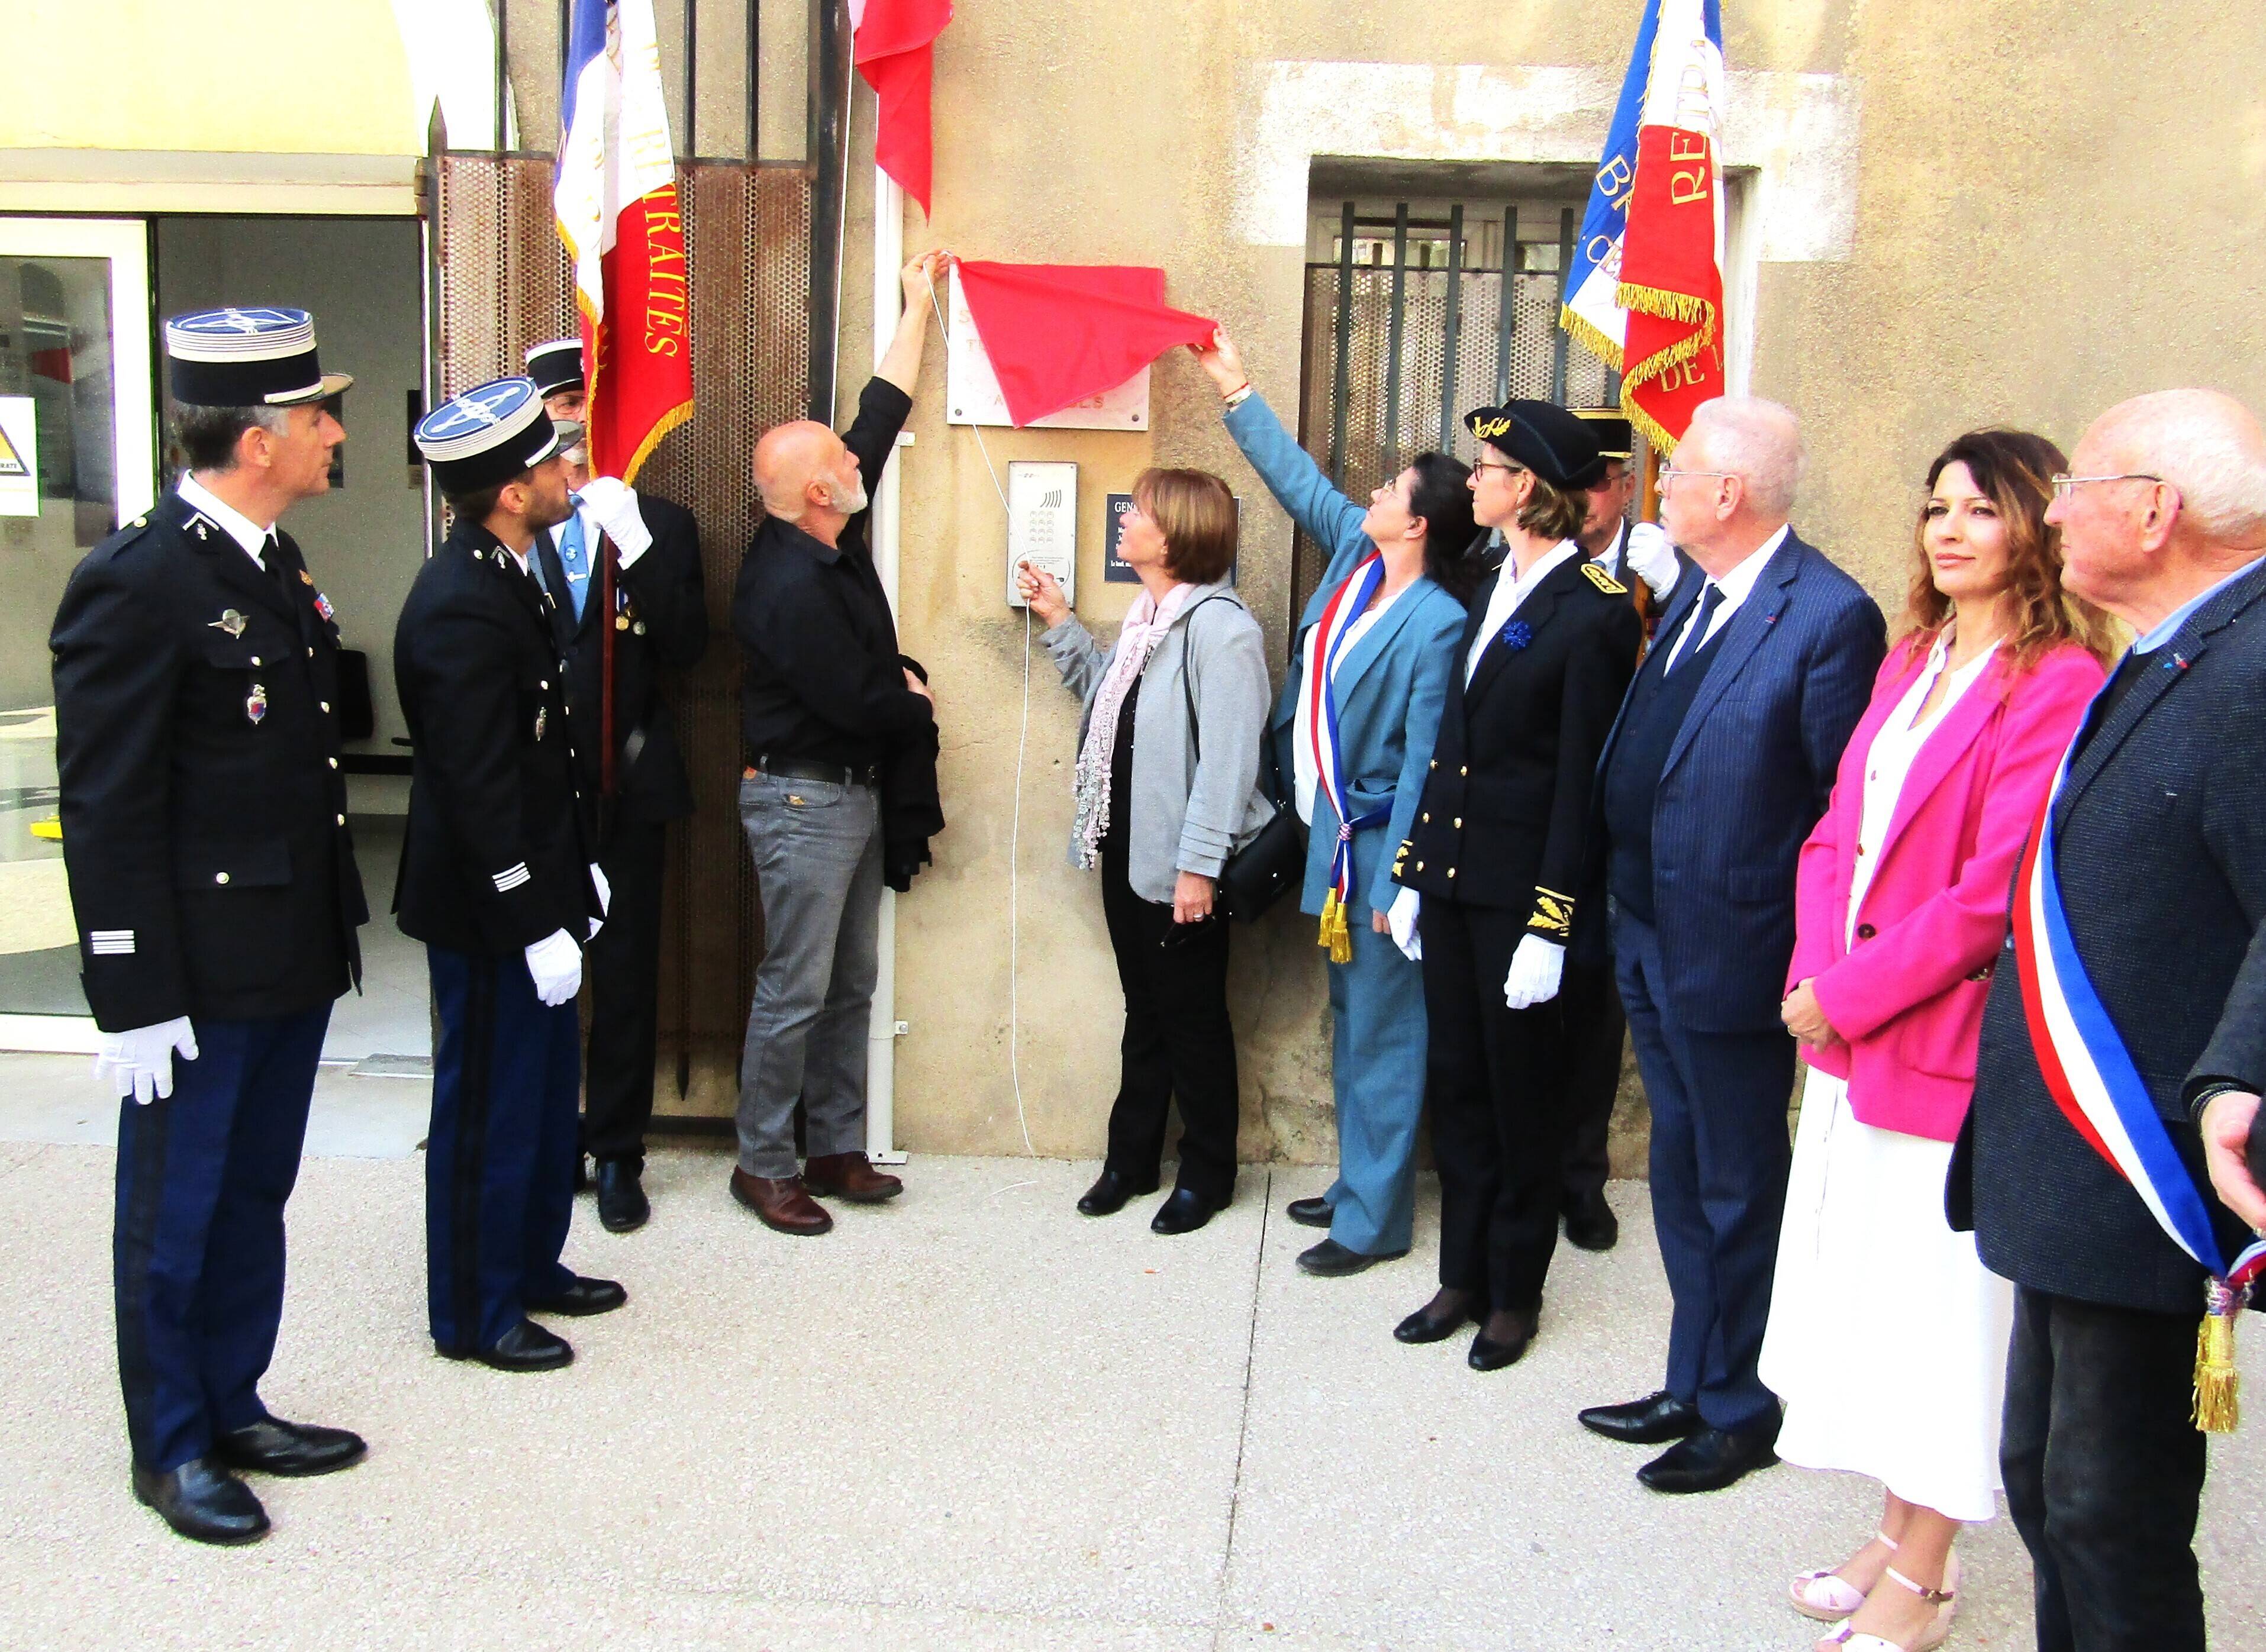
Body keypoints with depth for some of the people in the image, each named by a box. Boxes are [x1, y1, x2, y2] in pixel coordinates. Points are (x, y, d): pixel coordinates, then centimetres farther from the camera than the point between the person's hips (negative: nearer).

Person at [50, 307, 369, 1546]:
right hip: (201, 976, -8)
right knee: (175, 1213, 9)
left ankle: (234, 1408, 35)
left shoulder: (277, 565, 9)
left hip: (294, 956, 8)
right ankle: (169, 1447, 25)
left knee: (255, 1197, 19)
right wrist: (134, 997, -18)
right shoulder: (135, 584, -18)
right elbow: (106, 811, -18)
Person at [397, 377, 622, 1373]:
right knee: (489, 1105, 4)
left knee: (546, 1091, 20)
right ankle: (474, 1314, 20)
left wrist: (578, 866, 17)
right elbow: (480, 791, -26)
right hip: (487, 911, -10)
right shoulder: (464, 609, -24)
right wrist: (536, 924, -22)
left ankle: (532, 1265, 36)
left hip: (533, 889, 10)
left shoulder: (503, 578, 7)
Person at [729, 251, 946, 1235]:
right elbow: (860, 703, -21)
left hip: (854, 790, 9)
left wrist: (918, 307, 16)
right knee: (796, 990, -1)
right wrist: (921, 705, 0)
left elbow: (882, 412, 12)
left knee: (851, 984, 13)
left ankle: (834, 1148, 23)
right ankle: (764, 1163, 12)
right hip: (802, 800, -9)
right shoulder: (787, 585, -23)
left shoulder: (833, 542, 3)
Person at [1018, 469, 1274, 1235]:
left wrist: (1199, 864, -23)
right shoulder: (1148, 614, 11)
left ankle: (1207, 1172, 22)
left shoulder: (1218, 626, -19)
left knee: (1193, 1018, 6)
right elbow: (1108, 696, 17)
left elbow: (1227, 757, -22)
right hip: (1128, 848, 8)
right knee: (1144, 1011, 18)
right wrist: (1059, 623, 13)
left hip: (1180, 862, -8)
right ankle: (1131, 1157, 30)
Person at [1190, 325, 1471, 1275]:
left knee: (1381, 1029, 1)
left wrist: (1394, 883, -19)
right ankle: (1358, 1183, 32)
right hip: (1334, 829, 9)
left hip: (1379, 841, -9)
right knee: (1351, 1018, 18)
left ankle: (1374, 1222, 13)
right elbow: (1297, 478, 17)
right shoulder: (1355, 550, 2)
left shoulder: (1436, 623, -21)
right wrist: (1235, 390, 19)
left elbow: (1424, 763, -20)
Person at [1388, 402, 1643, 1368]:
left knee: (1522, 1098, 8)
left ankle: (1514, 1294, 24)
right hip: (1452, 879, 7)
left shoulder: (1594, 610, -14)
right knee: (1457, 1086, 15)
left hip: (1521, 895, -7)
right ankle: (1462, 1276, 29)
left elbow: (1580, 782, -15)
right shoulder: (1492, 589, 10)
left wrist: (1551, 926, -16)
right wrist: (1411, 871, 11)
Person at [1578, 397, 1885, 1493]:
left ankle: (1741, 1412, 25)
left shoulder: (1829, 615, -18)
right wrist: (1627, 908, 12)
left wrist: (1811, 965, -15)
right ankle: (1694, 1388, 36)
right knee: (1683, 1175, 20)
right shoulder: (1694, 594, 8)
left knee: (1737, 1191, 7)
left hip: (1732, 953, -9)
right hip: (1653, 940, 9)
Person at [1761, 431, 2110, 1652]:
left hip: (1951, 1039, -8)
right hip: (1848, 1036, 8)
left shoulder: (2059, 682, -14)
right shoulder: (1910, 661, 13)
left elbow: (1996, 892, -19)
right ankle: (1895, 1536, 32)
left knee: (1941, 1303, 3)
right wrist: (1815, 976, -3)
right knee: (1868, 1289, 16)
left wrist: (1851, 993, -13)